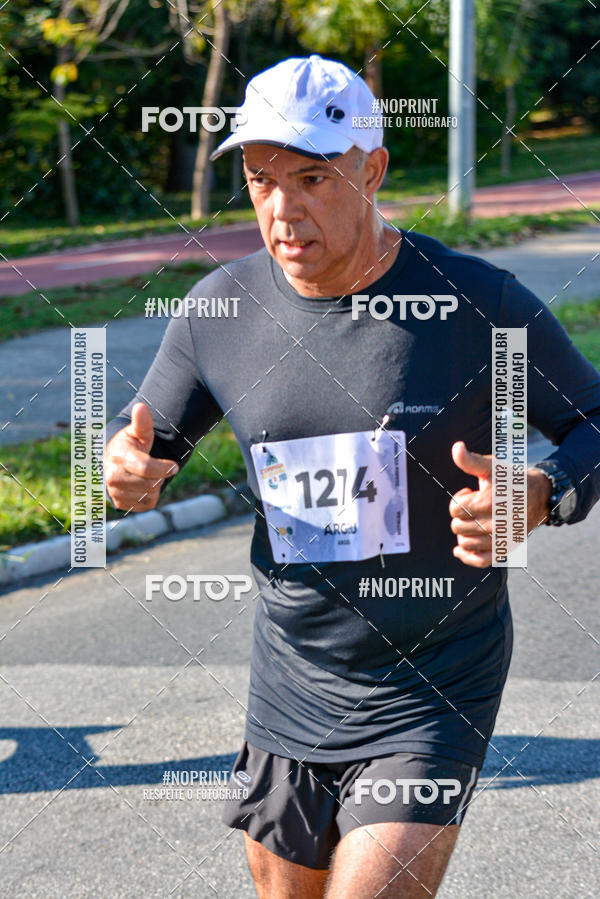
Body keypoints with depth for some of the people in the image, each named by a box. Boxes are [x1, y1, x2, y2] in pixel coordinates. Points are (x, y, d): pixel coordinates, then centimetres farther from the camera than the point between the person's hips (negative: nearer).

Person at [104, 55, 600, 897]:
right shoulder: (220, 310, -3)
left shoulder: (481, 303, -13)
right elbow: (145, 442, 10)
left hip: (435, 695, -4)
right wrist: (129, 470, -15)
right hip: (290, 692, 4)